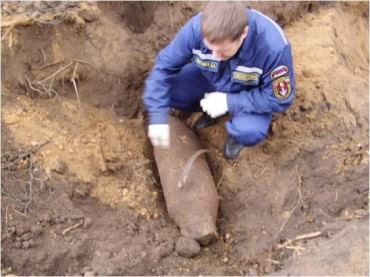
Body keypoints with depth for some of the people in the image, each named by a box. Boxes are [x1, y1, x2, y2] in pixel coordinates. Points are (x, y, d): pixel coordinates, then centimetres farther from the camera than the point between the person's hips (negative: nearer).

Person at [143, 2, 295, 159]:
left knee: (249, 132, -33)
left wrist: (229, 102, -30)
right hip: (210, 79, 4)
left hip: (250, 93, -3)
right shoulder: (197, 27, -31)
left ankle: (238, 131, 7)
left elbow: (280, 99, -25)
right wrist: (158, 117, -29)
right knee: (165, 90, -18)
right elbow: (164, 67, -21)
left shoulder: (273, 46, -38)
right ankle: (211, 108, 11)